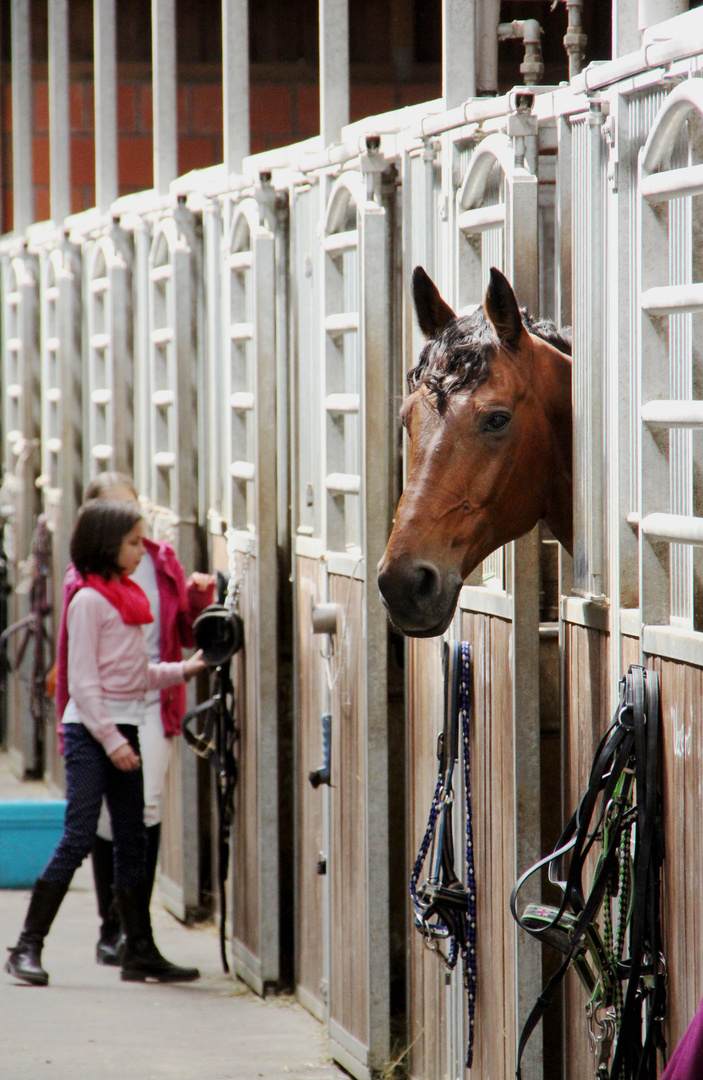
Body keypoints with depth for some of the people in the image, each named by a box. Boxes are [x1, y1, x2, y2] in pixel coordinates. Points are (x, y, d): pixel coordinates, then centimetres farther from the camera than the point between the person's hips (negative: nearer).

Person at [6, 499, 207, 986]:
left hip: (124, 729, 8)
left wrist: (182, 671, 9)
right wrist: (111, 740, -18)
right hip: (90, 731, -8)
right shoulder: (89, 601, -10)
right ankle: (28, 946, -7)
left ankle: (140, 950, 13)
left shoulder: (129, 597, 15)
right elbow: (83, 680, -14)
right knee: (78, 838, -11)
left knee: (133, 842, 9)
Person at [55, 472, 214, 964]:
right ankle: (111, 927, 15)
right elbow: (69, 655, 4)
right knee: (107, 815, 2)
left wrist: (199, 599, -6)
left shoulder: (163, 563, 6)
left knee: (146, 807, -12)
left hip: (152, 702, 1)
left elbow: (188, 636, 13)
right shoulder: (83, 576, 0)